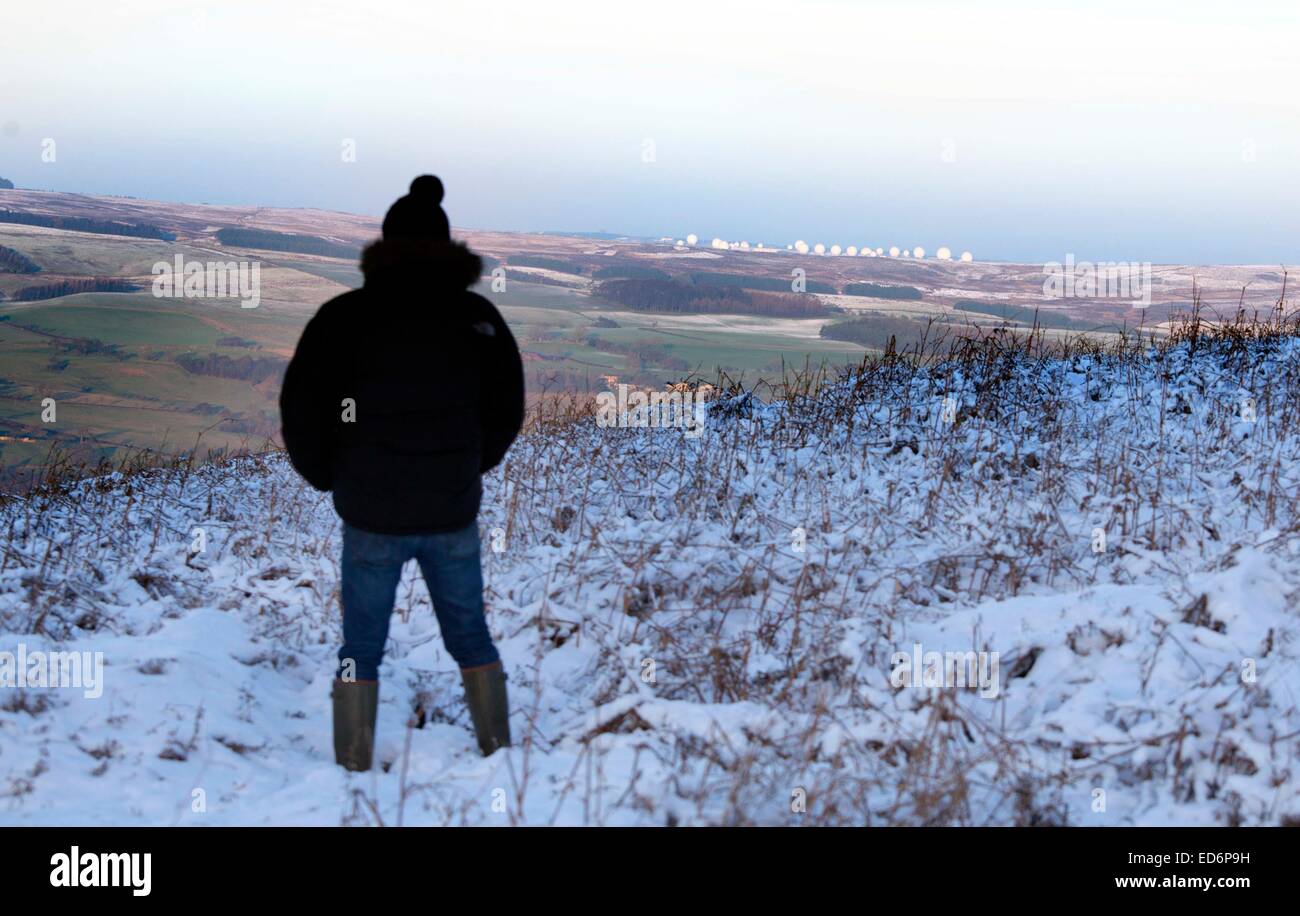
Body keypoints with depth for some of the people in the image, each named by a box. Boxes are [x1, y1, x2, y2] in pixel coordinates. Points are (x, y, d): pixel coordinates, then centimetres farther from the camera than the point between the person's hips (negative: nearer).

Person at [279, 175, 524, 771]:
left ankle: (354, 768, 11)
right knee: (470, 636, 18)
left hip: (371, 519, -2)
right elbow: (507, 410, 8)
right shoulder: (479, 317, -1)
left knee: (361, 649, 10)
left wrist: (327, 477, 9)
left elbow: (302, 412, -8)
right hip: (454, 514, 2)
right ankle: (499, 750, 23)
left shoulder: (345, 317, -9)